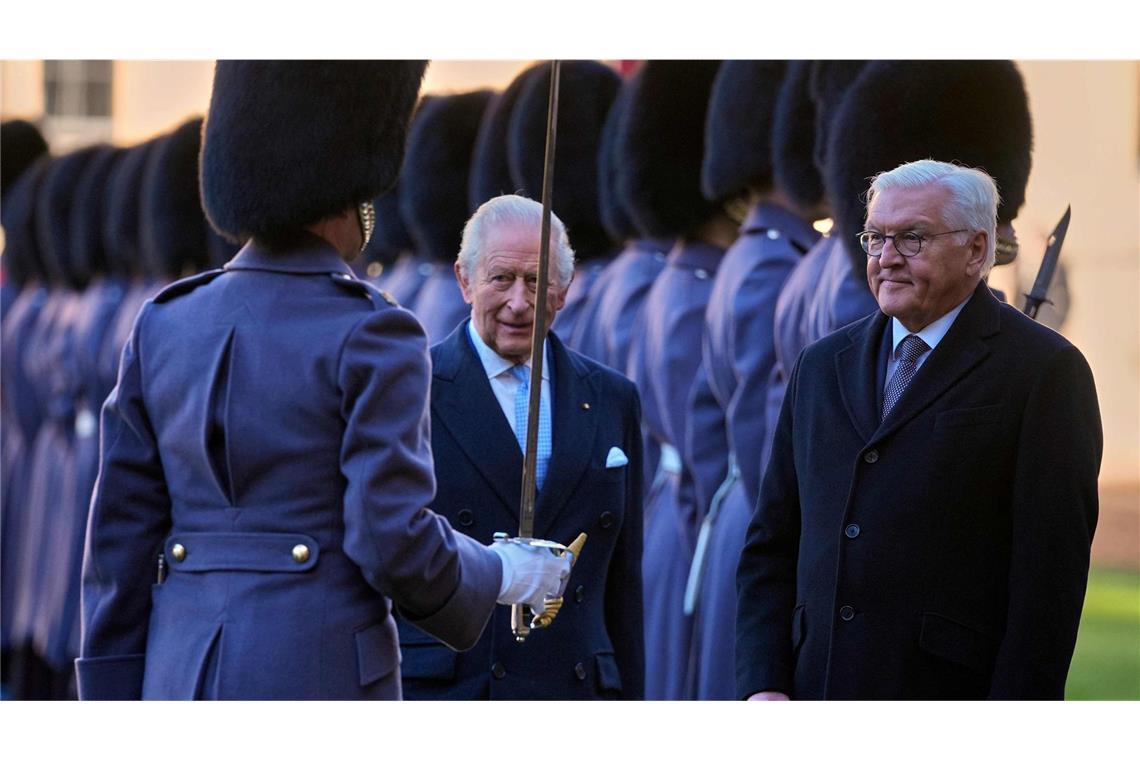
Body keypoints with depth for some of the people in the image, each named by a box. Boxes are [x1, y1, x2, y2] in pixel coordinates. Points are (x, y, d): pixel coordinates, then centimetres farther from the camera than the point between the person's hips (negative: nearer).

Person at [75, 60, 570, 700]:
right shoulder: (370, 338, -9)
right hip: (322, 689, -6)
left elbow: (121, 537, 10)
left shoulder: (165, 328, 10)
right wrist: (497, 576, 7)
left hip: (188, 686, 6)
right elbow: (395, 543, -14)